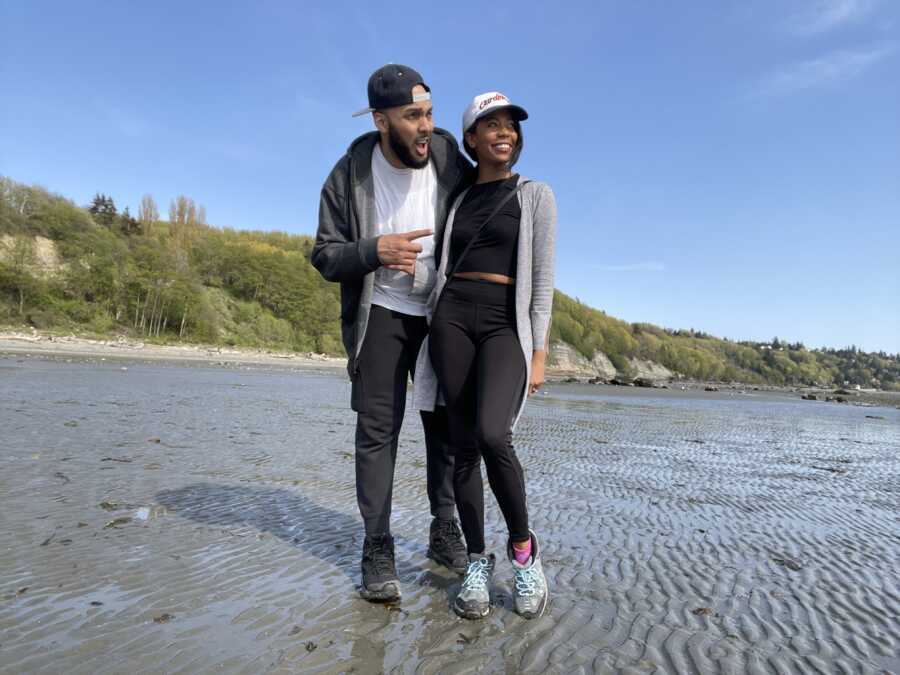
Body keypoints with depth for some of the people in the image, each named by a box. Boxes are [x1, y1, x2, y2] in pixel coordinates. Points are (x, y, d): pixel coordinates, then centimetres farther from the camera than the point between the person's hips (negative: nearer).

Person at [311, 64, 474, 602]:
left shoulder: (449, 160, -7)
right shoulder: (350, 175, -9)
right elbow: (325, 256, -5)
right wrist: (374, 251, -27)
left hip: (441, 314, 2)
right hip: (380, 314, -1)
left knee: (446, 424, 6)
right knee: (378, 430, -2)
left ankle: (445, 531, 23)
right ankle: (378, 549, 10)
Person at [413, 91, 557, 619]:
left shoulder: (535, 195, 9)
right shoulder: (458, 199, 18)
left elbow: (543, 280, 2)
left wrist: (538, 353, -6)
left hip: (506, 324, -3)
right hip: (453, 318, 3)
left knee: (492, 435, -24)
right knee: (464, 445, -1)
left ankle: (523, 546, 1)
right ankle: (478, 562, 12)